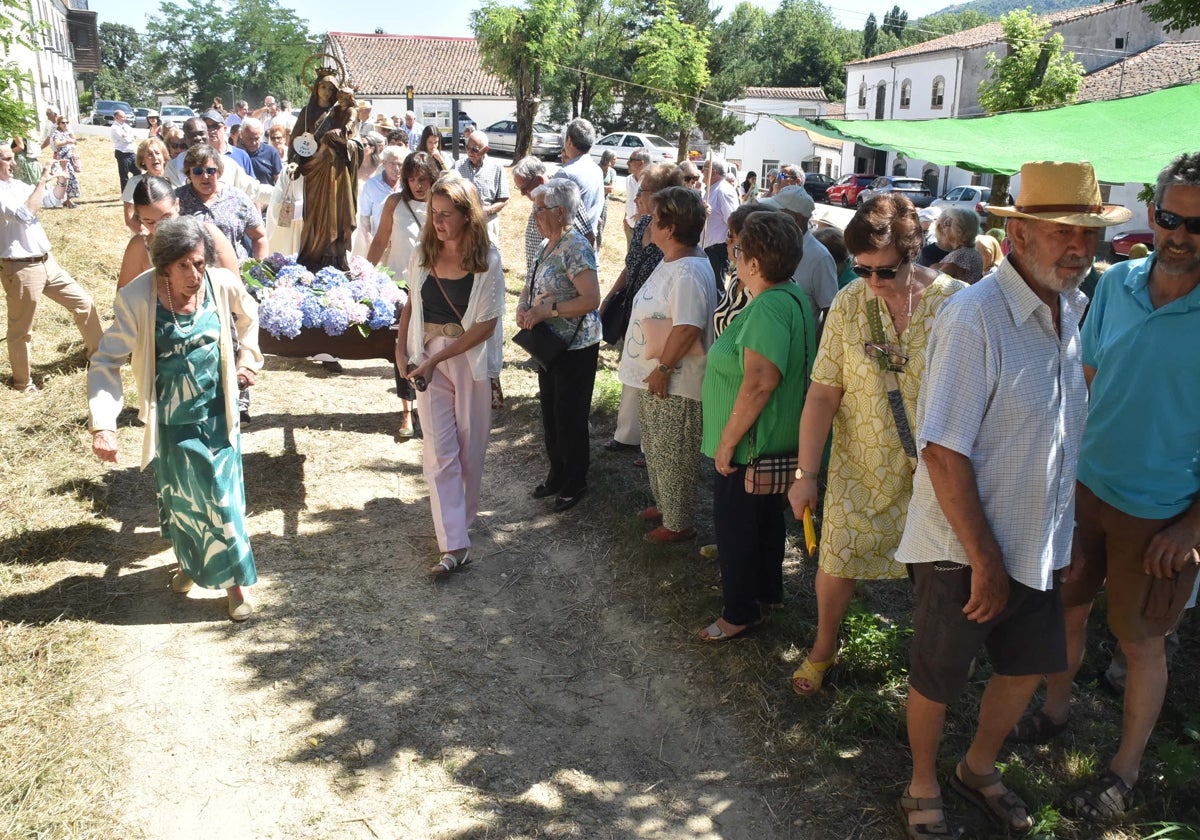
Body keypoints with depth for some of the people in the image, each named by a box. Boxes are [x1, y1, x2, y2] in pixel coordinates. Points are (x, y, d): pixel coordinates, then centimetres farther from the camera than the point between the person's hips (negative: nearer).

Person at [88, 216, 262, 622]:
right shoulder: (137, 298, -22)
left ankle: (234, 581, 20)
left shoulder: (223, 284, -15)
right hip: (172, 420, -1)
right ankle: (187, 561, 43)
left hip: (218, 413, 1)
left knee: (223, 496, 5)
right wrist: (103, 424, -26)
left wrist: (248, 357, 4)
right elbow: (106, 362, -17)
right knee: (180, 494, 17)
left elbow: (249, 317, 10)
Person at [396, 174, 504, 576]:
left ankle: (462, 518, 33)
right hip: (427, 360, 2)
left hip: (470, 359, -2)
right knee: (440, 450, -3)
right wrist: (401, 349, 1)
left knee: (469, 447, 9)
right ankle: (454, 545, -2)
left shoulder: (487, 260, -10)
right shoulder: (423, 254, 1)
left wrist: (436, 358, -15)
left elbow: (486, 326, -13)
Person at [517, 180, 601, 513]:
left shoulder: (575, 248, -20)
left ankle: (575, 482, 20)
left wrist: (547, 311, -26)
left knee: (570, 417, 3)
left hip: (575, 348, -9)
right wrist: (523, 307, -8)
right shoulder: (549, 246, 8)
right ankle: (557, 473, 33)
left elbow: (591, 299, -27)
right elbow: (532, 285, 14)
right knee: (550, 412, 17)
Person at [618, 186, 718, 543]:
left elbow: (688, 328, -31)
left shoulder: (688, 272, -25)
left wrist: (663, 368, -22)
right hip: (656, 378, 10)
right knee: (655, 449, 24)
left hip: (675, 385, -10)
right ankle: (663, 504, 43)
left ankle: (678, 524, 20)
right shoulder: (670, 262, 8)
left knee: (673, 457, 4)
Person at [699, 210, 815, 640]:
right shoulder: (794, 297, 6)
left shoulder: (768, 307, -26)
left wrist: (727, 440, -25)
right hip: (776, 442, 10)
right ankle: (767, 588, 40)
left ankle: (741, 610, 20)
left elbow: (760, 381, -32)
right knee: (766, 516, 23)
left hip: (751, 444, -10)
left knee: (736, 524, 5)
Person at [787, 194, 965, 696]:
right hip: (861, 466, 1)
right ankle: (823, 648, 36)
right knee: (837, 556, 10)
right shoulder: (850, 303, -9)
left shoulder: (954, 302, -12)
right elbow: (823, 393, -8)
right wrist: (806, 473, -8)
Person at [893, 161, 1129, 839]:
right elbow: (944, 452, -24)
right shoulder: (975, 318, -23)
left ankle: (980, 769, 46)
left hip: (1038, 548, 7)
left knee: (1029, 668, 20)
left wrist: (1065, 536, 12)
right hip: (964, 552, -7)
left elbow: (1066, 437, 12)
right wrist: (985, 560, -20)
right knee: (937, 680, 11)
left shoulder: (1075, 310, 2)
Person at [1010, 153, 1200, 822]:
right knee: (1067, 610, 18)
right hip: (1084, 488, 4)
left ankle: (1127, 767, 32)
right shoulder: (1118, 284, -4)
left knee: (1141, 640, 12)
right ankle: (1056, 711, 43)